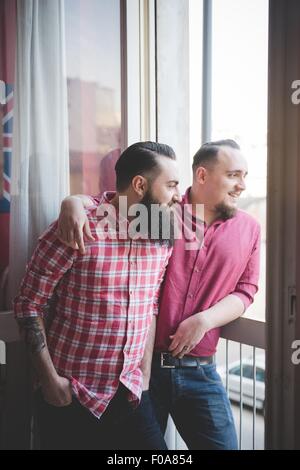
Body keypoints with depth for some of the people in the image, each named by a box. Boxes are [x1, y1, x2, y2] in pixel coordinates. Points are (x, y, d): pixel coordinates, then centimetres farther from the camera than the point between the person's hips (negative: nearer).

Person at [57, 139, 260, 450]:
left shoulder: (248, 229, 7)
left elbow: (245, 292, 6)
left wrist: (205, 320, -12)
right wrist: (75, 202, -23)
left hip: (200, 372, 3)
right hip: (141, 363, -2)